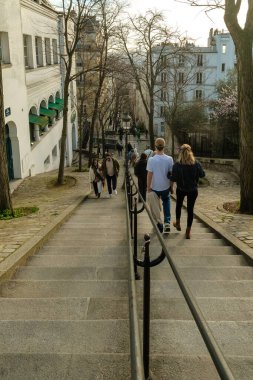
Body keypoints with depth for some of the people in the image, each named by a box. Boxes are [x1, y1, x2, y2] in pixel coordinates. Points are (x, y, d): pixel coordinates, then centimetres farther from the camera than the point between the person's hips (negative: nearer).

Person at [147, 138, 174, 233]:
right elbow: (171, 173, -2)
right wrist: (171, 185, 12)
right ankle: (167, 222, 9)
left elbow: (149, 175, -12)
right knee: (166, 202, 23)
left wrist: (148, 187, 0)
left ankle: (159, 226, 23)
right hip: (166, 187, 2)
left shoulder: (151, 160, -16)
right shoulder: (169, 159, -10)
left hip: (155, 187, -1)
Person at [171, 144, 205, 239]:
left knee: (178, 205, 27)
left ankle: (178, 224, 44)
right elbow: (202, 174, -1)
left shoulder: (177, 165, -18)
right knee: (190, 209, 9)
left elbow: (173, 178, -18)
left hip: (181, 189, 0)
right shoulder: (196, 164, -13)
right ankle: (188, 232, 13)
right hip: (193, 190, 0)